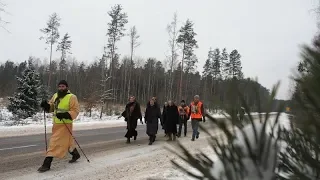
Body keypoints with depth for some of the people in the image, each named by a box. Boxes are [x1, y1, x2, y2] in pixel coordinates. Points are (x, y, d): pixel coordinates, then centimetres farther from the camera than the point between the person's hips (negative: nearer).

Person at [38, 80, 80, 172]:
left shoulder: (72, 97, -12)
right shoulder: (55, 96, 10)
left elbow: (75, 111, -17)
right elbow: (51, 107, 17)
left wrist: (65, 115, -30)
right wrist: (46, 105, -5)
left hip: (65, 124, -8)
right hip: (56, 124, 8)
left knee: (55, 143, -8)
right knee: (67, 141, 21)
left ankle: (47, 164, -2)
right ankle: (76, 154, 42)